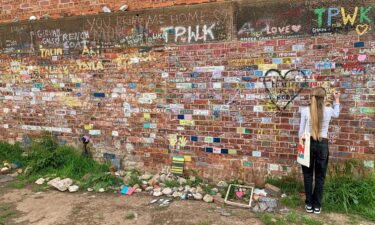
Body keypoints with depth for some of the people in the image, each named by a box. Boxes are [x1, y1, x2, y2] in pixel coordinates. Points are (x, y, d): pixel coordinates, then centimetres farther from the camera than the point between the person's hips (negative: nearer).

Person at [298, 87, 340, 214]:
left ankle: (309, 205, 18)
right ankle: (317, 206, 19)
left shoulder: (305, 111, -8)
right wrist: (337, 100, 36)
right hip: (322, 144, 1)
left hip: (308, 144, -1)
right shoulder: (328, 111, -4)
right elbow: (336, 114, 23)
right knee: (320, 176, 12)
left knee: (308, 175, 11)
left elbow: (301, 131, -4)